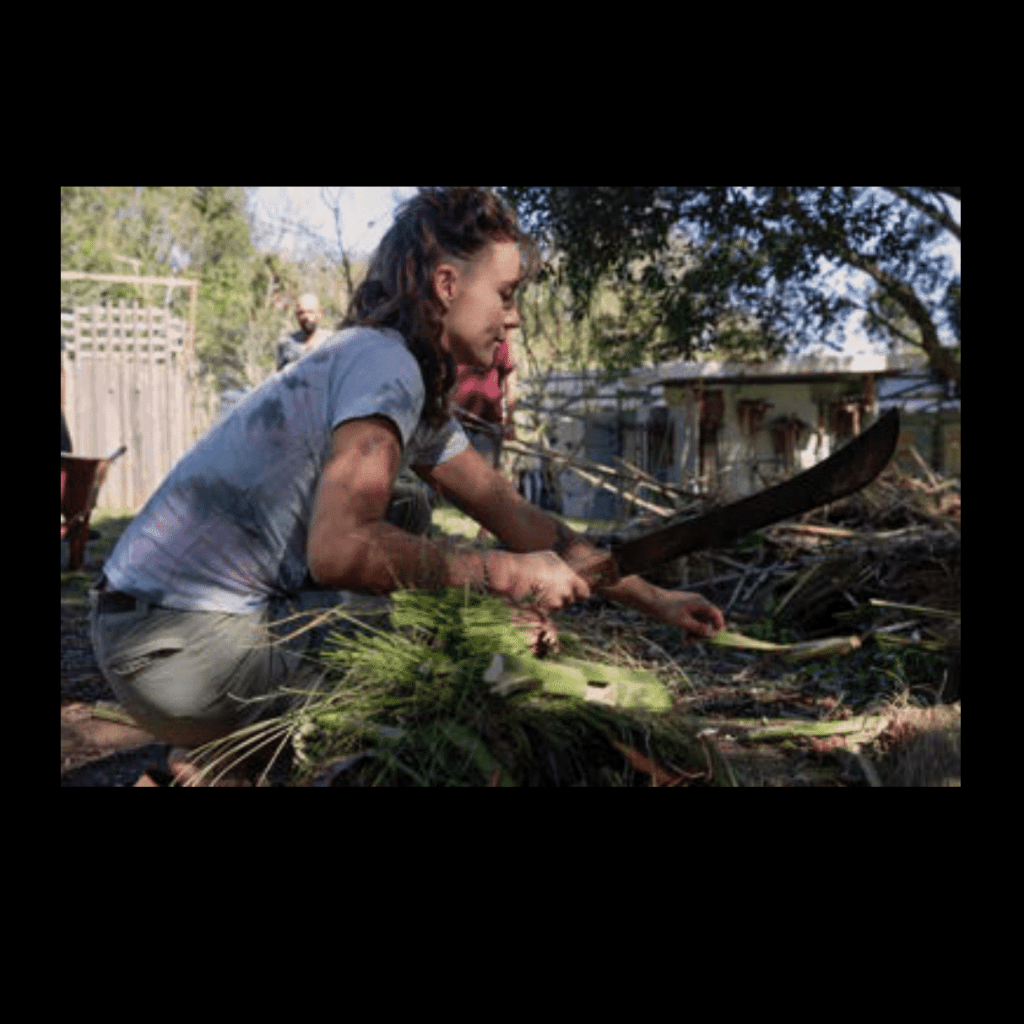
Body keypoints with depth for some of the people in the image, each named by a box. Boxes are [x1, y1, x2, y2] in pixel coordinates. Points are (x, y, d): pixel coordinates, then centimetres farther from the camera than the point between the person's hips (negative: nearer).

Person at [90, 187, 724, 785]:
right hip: (179, 640, -9)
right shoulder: (383, 360, -17)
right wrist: (507, 574, -22)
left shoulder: (423, 393, 13)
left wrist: (651, 599, 12)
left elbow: (518, 520, 14)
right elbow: (340, 547, -31)